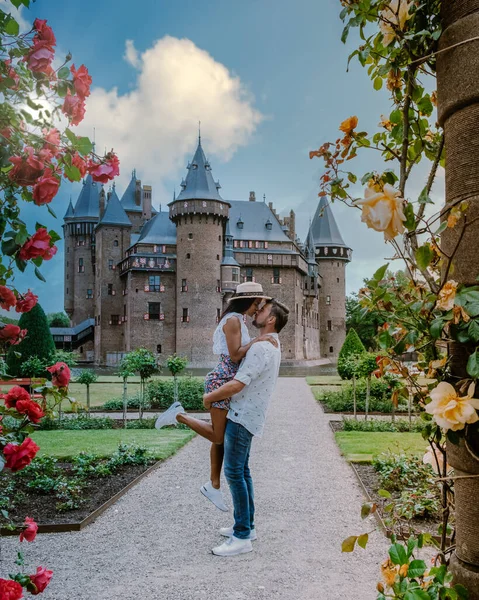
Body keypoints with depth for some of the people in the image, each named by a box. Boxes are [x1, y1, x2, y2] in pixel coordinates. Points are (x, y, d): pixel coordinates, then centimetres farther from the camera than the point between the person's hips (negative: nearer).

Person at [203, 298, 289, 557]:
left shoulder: (261, 348, -20)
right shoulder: (272, 347, 13)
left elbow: (236, 385, -24)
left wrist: (209, 397, -9)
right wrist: (218, 392, 17)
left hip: (242, 418, -10)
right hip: (245, 416, 10)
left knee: (235, 473, -7)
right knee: (242, 471, 16)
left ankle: (242, 537, -2)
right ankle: (246, 525, 25)